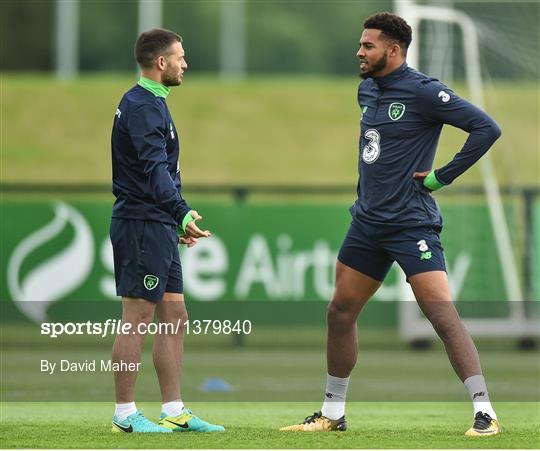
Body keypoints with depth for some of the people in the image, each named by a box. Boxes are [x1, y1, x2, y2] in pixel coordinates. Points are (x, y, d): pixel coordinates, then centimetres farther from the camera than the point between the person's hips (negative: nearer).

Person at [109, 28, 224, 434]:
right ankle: (125, 414, -2)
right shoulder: (141, 106, -15)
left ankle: (175, 412, 14)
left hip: (158, 227, 10)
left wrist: (178, 223, 29)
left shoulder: (152, 103, 19)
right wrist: (182, 213, -39)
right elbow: (155, 170, -28)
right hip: (141, 223, -10)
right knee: (138, 318, -6)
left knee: (174, 316, 10)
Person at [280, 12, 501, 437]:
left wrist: (442, 175, -16)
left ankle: (485, 413, -14)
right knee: (340, 312, 12)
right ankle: (332, 414, 24)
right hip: (368, 221, 8)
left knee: (442, 314, -15)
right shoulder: (367, 90, 11)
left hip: (411, 222, -8)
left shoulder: (423, 92, -13)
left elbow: (487, 128, -18)